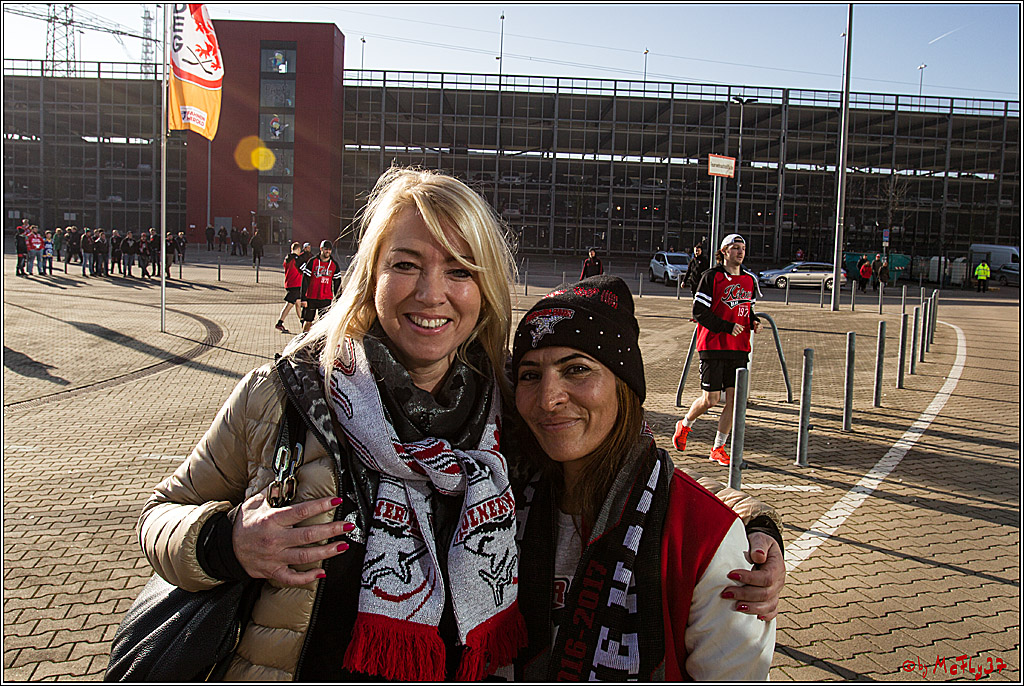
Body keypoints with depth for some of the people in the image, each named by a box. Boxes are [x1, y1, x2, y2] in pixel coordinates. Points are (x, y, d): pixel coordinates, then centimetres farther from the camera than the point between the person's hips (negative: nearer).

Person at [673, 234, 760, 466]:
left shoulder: (750, 280, 12)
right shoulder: (711, 277, -6)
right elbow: (698, 312, -10)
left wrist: (754, 322, 4)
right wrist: (727, 327, -16)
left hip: (739, 347, 5)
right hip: (713, 346, -5)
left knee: (734, 398, 0)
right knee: (711, 399, -3)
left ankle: (718, 449, 12)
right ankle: (684, 425, 27)